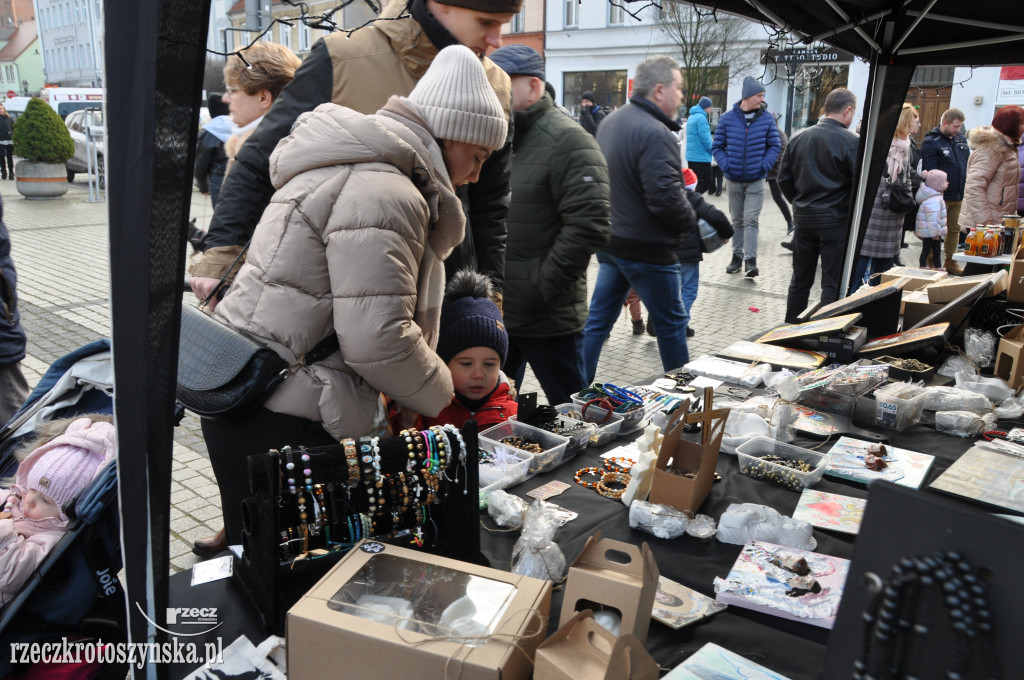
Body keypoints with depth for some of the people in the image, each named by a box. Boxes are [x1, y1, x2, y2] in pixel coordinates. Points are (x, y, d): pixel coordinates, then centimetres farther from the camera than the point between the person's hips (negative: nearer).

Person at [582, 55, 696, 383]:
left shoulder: (610, 121, 9)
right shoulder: (655, 134, -22)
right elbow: (666, 198, -27)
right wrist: (690, 220, -9)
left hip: (609, 241, 9)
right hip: (647, 248, -8)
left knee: (598, 319, 13)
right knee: (671, 322, 9)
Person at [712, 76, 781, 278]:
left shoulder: (767, 118, -2)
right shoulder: (727, 118, -2)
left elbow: (774, 146, 5)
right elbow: (717, 146, 4)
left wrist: (764, 166, -8)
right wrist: (726, 165, -10)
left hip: (756, 180, -1)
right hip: (733, 180, 1)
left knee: (751, 220, -7)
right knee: (737, 220, 11)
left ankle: (751, 260, -7)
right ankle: (737, 256, 21)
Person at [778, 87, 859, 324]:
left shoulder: (798, 138, 4)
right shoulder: (851, 141, -12)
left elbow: (784, 178, 7)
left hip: (803, 218, 5)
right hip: (836, 220, -5)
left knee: (800, 279, 16)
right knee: (833, 284, 4)